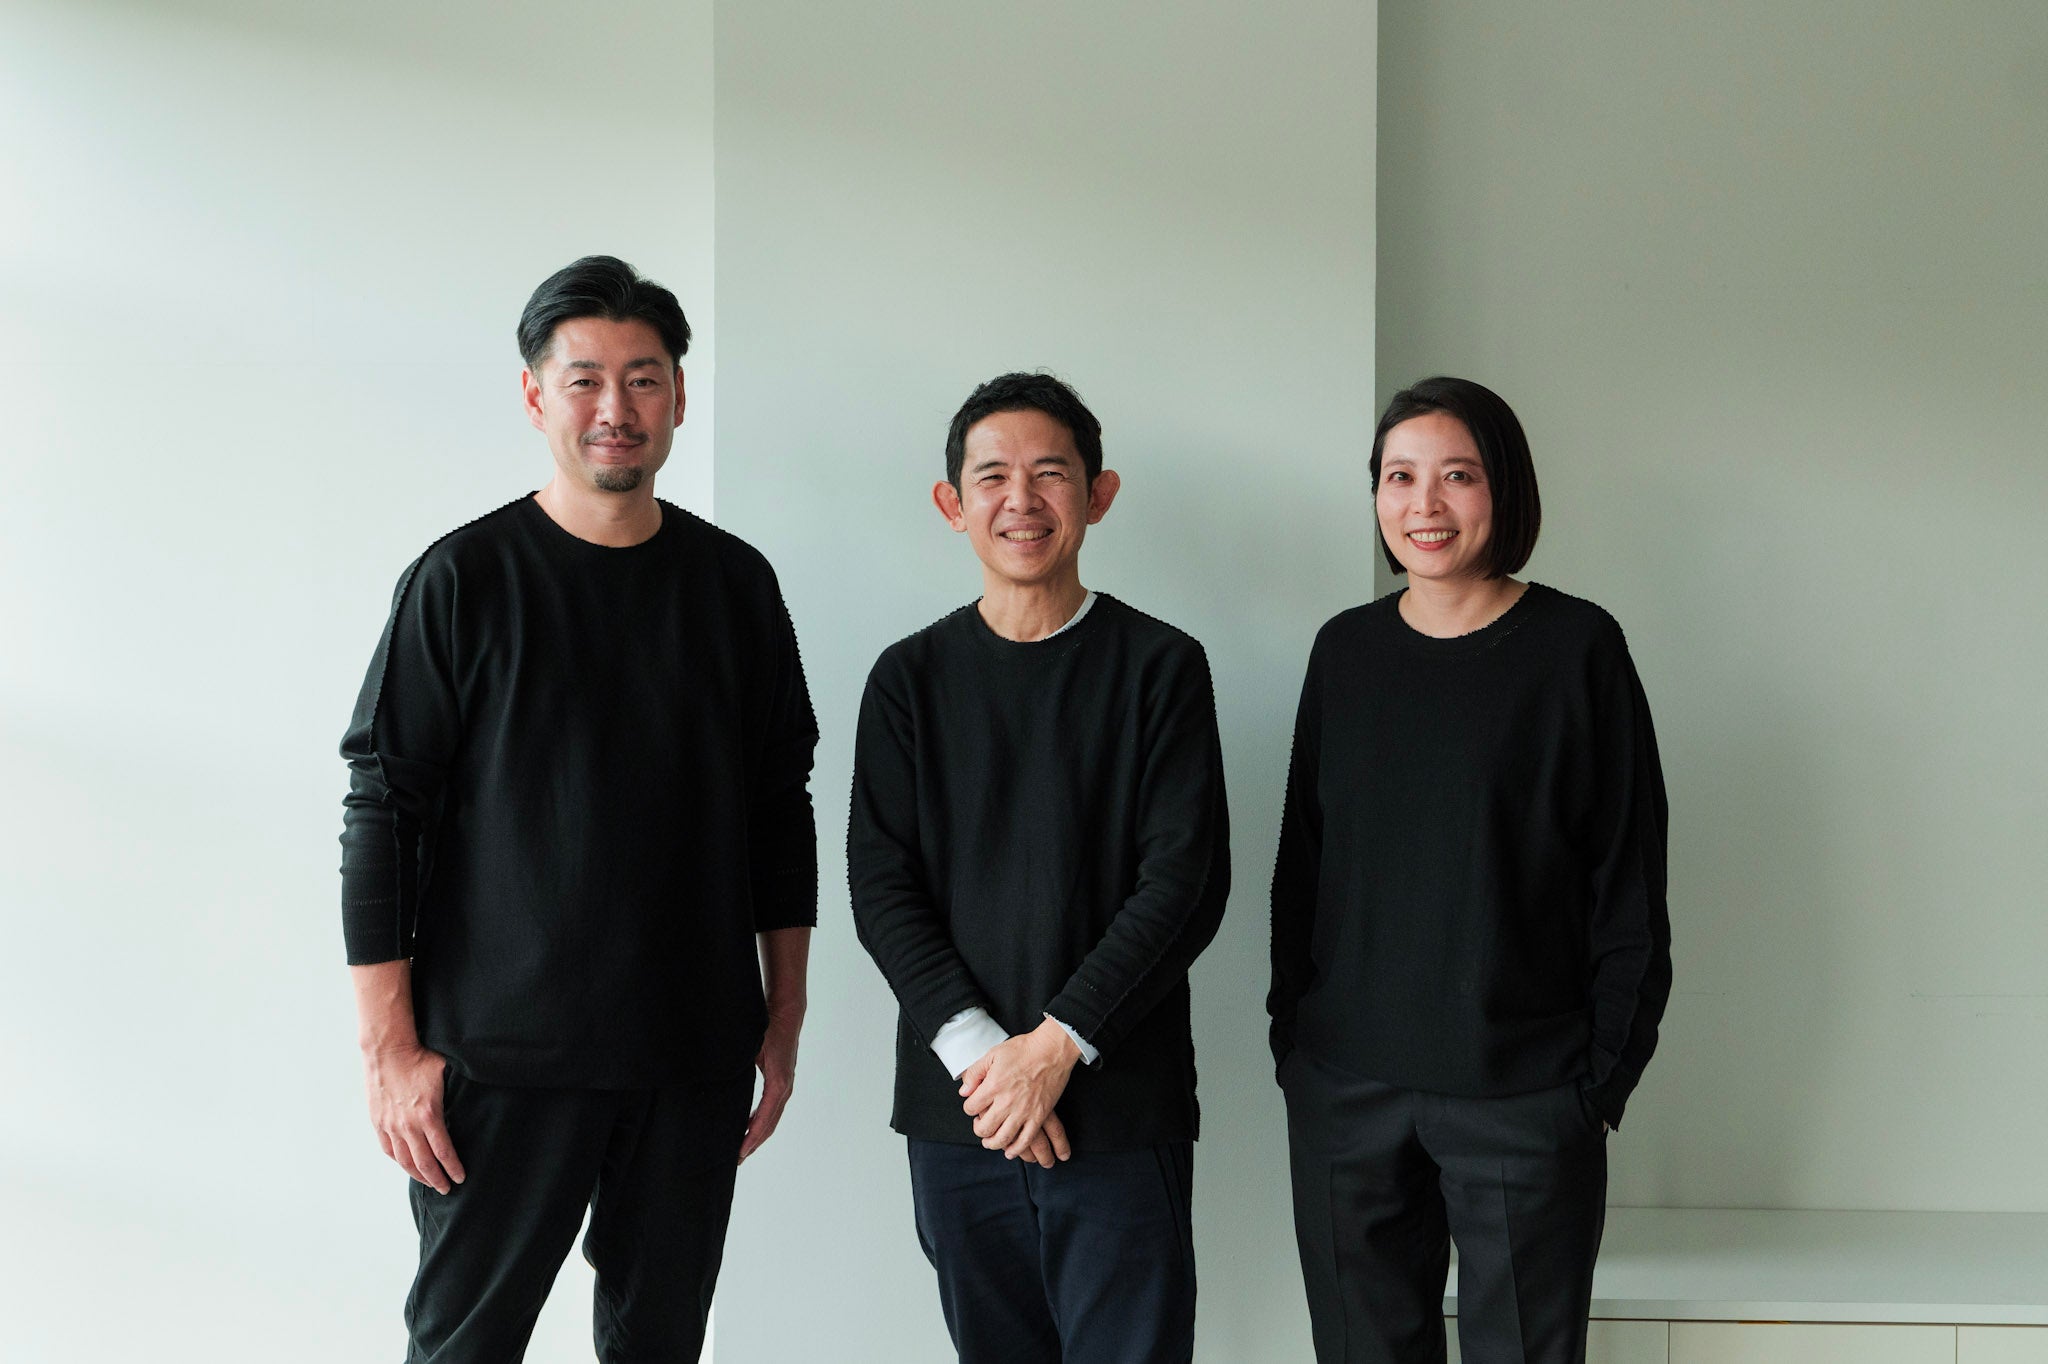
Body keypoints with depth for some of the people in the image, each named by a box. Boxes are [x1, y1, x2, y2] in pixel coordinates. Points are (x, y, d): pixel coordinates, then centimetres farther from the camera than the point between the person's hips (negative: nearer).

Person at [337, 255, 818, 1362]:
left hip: (695, 1058, 3)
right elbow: (383, 811, -5)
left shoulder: (734, 583, 8)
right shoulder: (464, 580, -3)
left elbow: (780, 809, 13)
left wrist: (783, 1019, 11)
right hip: (501, 1052, -3)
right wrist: (389, 1043, -9)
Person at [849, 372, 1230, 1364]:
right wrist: (972, 1046, -10)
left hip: (1121, 1109, -2)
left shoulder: (1158, 667, 2)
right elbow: (880, 883, 3)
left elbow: (1186, 882, -4)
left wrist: (1059, 1042, -12)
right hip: (955, 1111, 2)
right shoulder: (912, 677, 9)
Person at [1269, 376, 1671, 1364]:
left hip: (1522, 1092, -3)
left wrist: (1605, 1075, -6)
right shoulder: (1346, 650, 8)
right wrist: (1290, 1034, 9)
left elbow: (1629, 884, -3)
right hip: (1345, 1087, 4)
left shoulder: (1576, 646, -3)